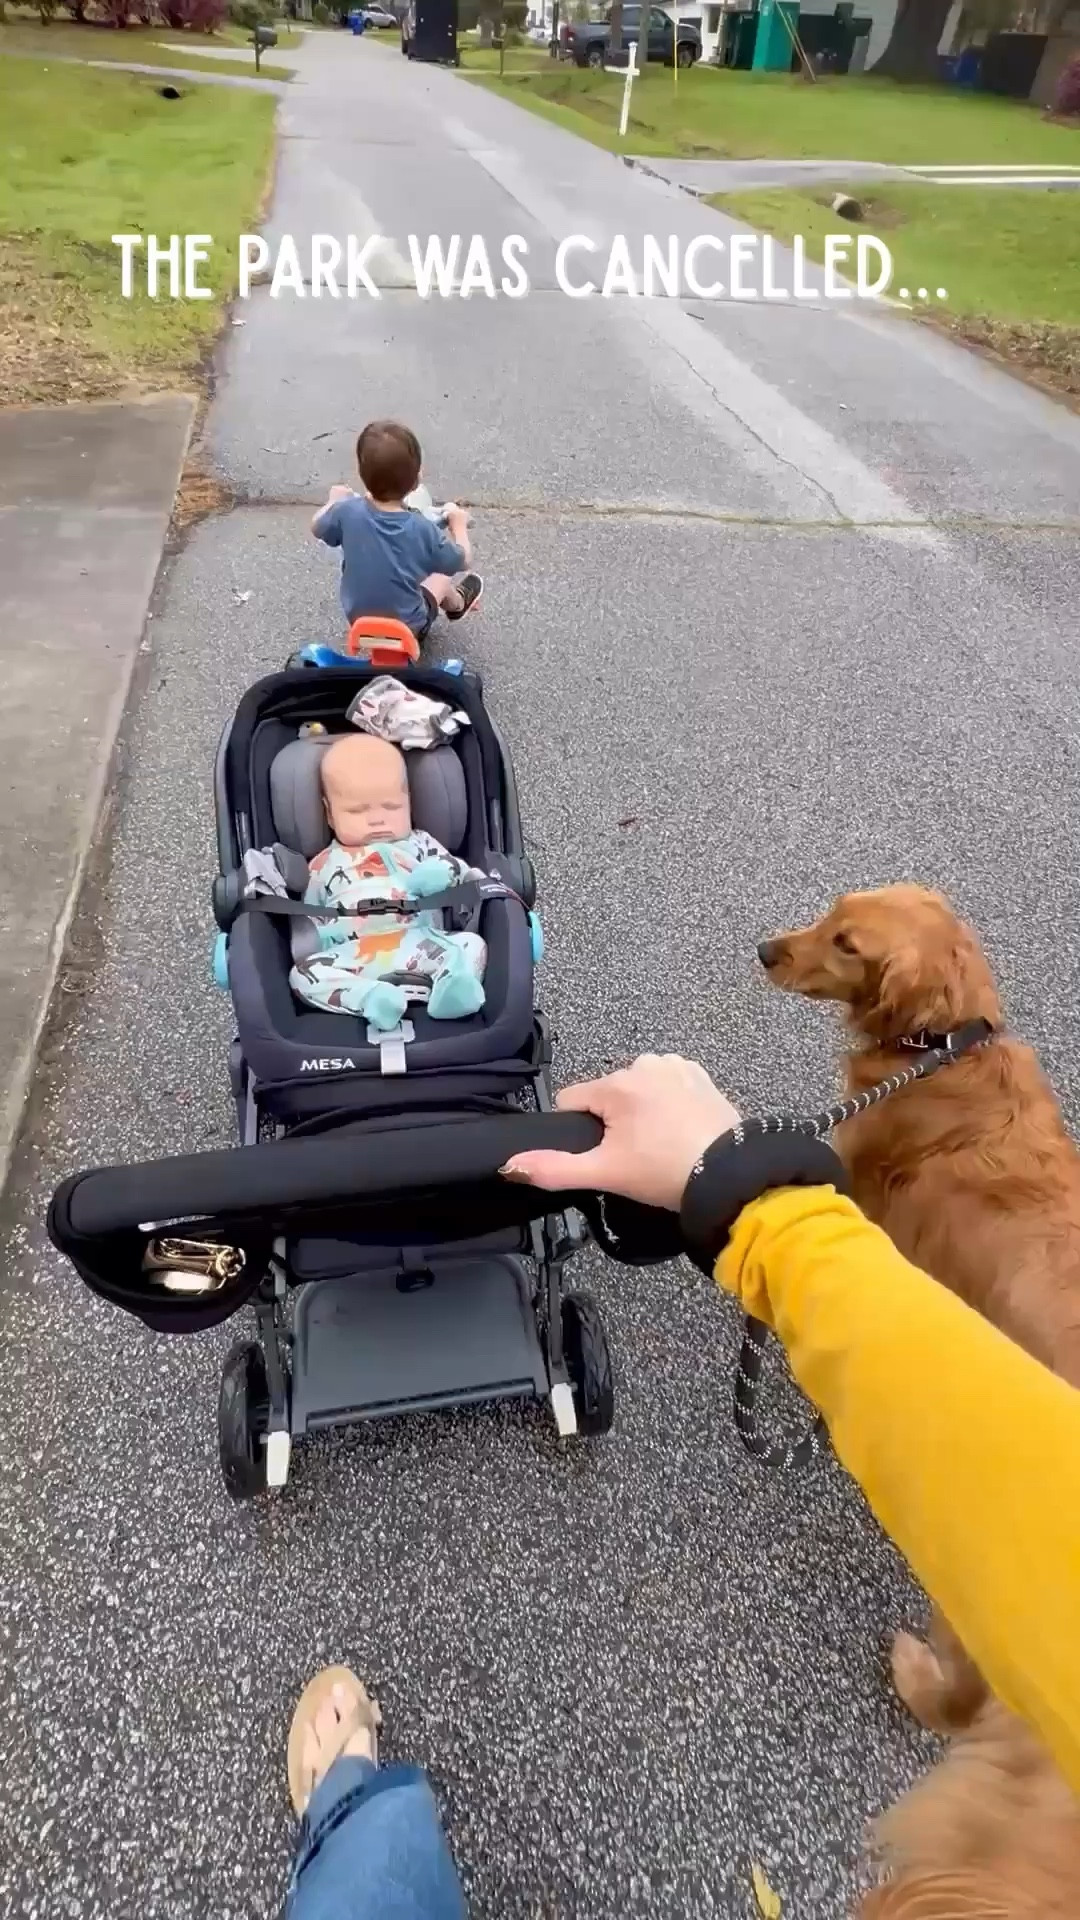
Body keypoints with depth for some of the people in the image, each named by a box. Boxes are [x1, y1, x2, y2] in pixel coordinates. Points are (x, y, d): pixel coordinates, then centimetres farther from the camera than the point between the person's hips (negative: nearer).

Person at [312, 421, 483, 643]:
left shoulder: (347, 512, -20)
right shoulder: (422, 529, -26)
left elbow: (317, 527, 3)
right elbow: (463, 563, -9)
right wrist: (458, 523, 9)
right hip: (407, 627, -2)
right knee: (442, 574, 24)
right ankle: (456, 603, 54)